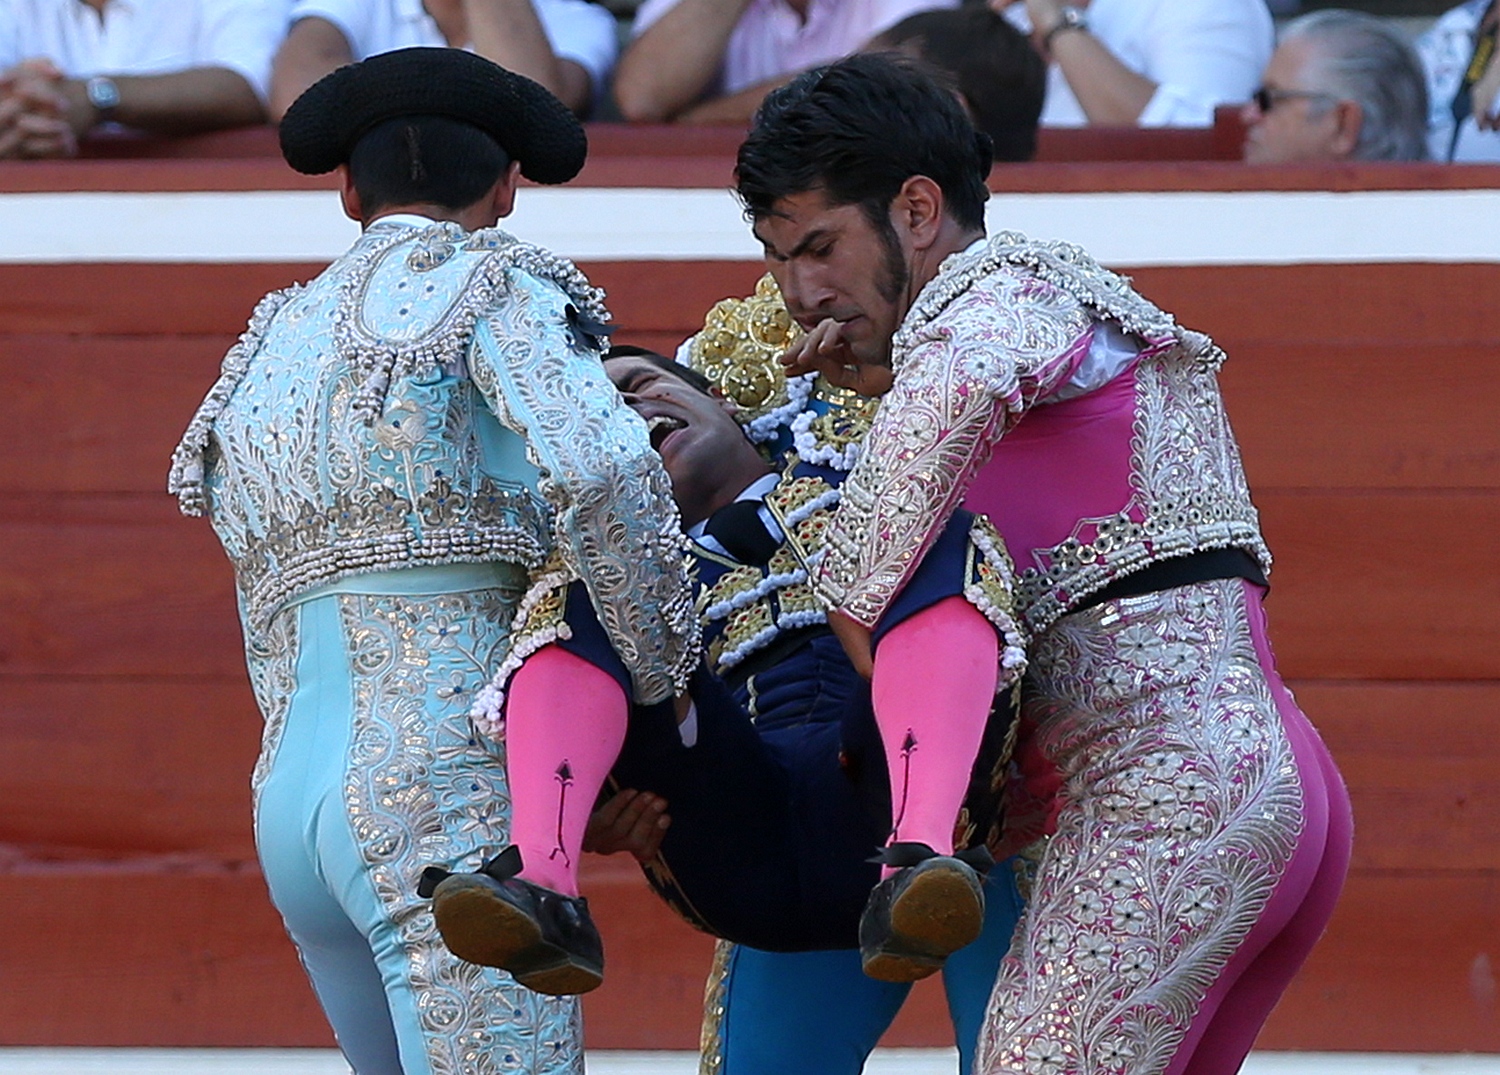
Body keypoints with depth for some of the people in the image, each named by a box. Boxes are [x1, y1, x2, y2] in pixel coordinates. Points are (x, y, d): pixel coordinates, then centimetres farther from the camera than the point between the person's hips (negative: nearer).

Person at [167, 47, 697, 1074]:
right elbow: (602, 477, -20)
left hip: (295, 806, 8)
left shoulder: (269, 356, 22)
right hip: (458, 804, -8)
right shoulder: (491, 287, 0)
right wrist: (667, 685, -6)